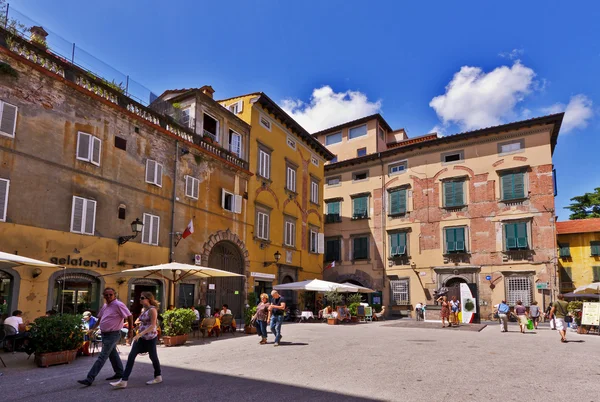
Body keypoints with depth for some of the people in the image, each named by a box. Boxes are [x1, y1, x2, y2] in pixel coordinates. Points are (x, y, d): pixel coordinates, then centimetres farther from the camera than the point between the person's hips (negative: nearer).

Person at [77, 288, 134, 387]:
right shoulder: (104, 306, 9)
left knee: (102, 357, -8)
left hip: (113, 335, -9)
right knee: (113, 354, 18)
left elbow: (129, 316, -16)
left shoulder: (118, 305, -17)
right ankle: (119, 373, 31)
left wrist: (130, 330, -13)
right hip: (105, 334, 9)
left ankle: (89, 379, -8)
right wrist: (93, 329, 20)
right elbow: (100, 319, 24)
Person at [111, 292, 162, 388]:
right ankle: (123, 381, -3)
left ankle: (158, 377, 28)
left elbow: (152, 326, -22)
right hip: (141, 338, 8)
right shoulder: (143, 309, 10)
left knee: (153, 357, 8)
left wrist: (140, 334, -27)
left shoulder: (152, 310, -16)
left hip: (150, 338, -8)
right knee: (131, 356, -3)